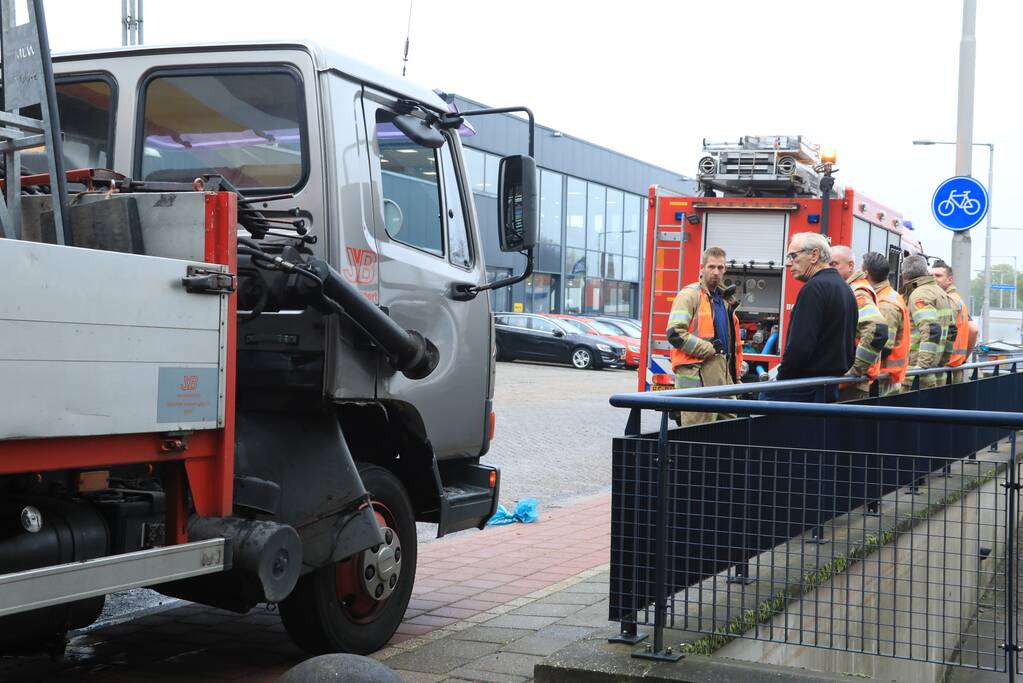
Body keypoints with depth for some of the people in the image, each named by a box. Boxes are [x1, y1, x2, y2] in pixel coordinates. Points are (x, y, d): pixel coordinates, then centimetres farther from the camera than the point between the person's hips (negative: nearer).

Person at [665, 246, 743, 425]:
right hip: (697, 376, -8)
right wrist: (709, 349, -15)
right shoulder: (690, 295, -5)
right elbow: (675, 334, -16)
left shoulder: (724, 299, 21)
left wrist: (737, 375, 23)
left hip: (722, 376, 8)